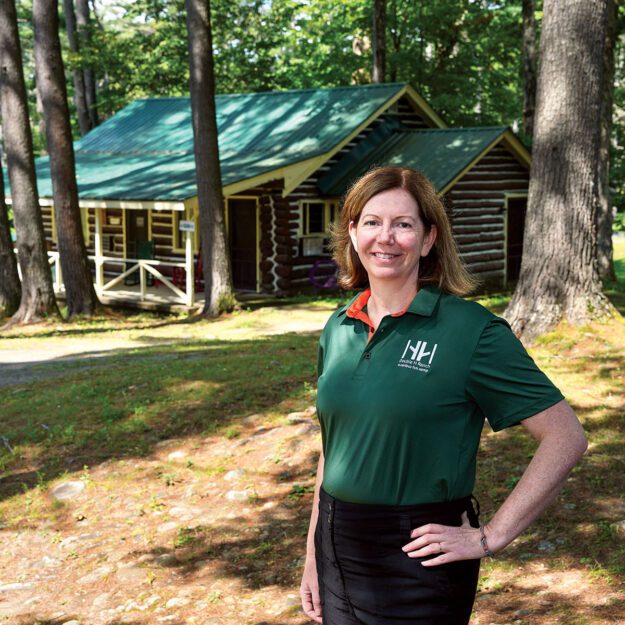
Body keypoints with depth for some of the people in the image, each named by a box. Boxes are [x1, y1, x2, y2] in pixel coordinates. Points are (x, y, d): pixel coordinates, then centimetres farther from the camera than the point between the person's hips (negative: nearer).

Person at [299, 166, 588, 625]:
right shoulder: (339, 329, 4)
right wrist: (313, 558, 13)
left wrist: (491, 537, -15)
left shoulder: (471, 330, -13)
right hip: (338, 551, 5)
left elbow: (566, 438, -14)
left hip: (417, 565, -5)